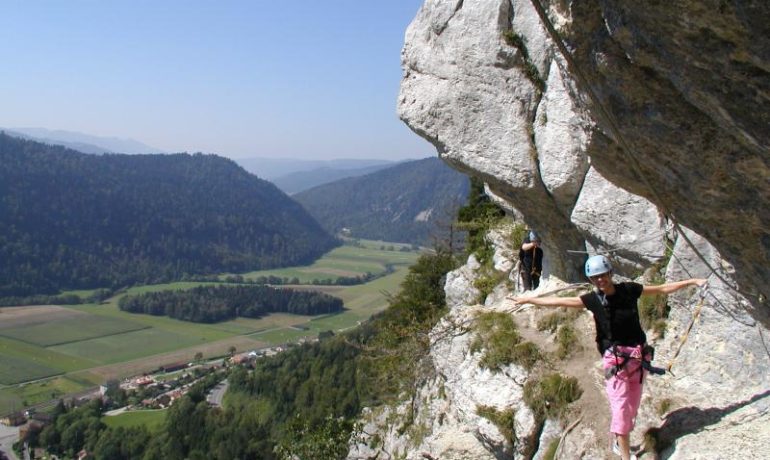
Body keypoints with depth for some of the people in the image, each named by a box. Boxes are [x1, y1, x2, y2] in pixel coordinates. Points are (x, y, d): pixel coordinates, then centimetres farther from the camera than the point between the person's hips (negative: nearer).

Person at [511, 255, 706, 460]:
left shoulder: (629, 290, -2)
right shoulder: (592, 299, -5)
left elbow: (662, 289, 9)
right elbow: (558, 301, -1)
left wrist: (691, 281, 10)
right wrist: (528, 299, 1)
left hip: (638, 356, 3)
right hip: (615, 358, -3)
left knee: (632, 405, 9)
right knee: (621, 405, -8)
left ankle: (618, 441, 28)